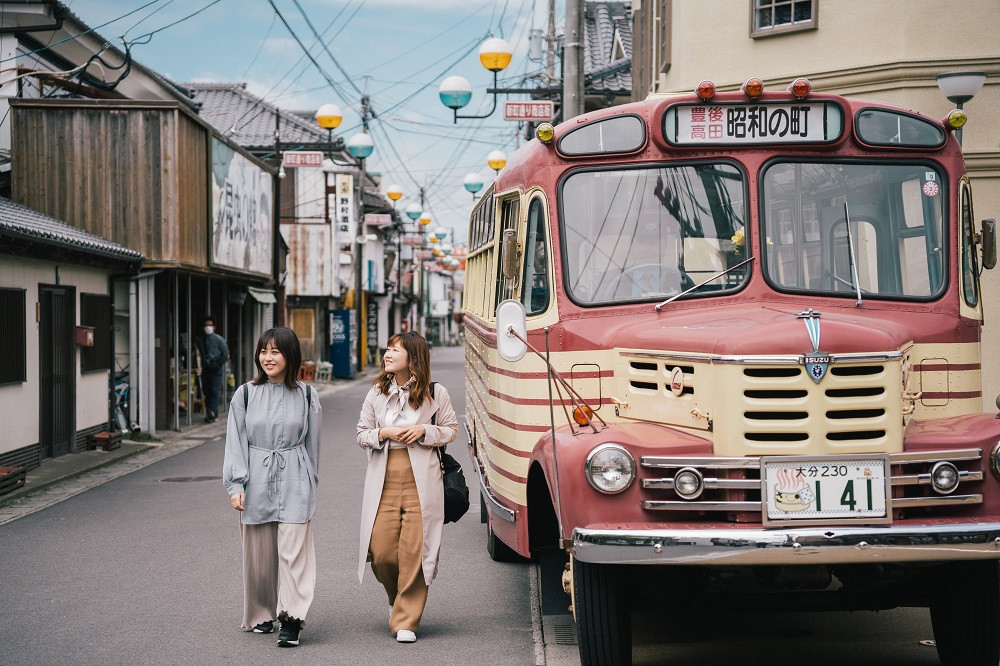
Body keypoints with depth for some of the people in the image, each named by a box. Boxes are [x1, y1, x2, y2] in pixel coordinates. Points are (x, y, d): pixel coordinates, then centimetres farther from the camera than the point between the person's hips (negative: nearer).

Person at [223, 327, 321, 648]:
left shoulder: (306, 396, 3)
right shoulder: (246, 394, 3)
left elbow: (312, 443, 11)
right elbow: (235, 441, 2)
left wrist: (309, 482, 14)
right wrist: (235, 485, -5)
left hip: (294, 483, -1)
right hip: (256, 482, 1)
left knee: (293, 551, -8)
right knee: (259, 553, 7)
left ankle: (291, 621, -8)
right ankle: (261, 615, 22)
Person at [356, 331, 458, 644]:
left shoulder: (436, 394, 1)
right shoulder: (377, 393, 8)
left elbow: (451, 429, 10)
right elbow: (361, 434, 13)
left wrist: (423, 431, -8)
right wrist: (384, 433, -8)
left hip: (421, 481, -2)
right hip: (384, 480, 2)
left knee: (414, 550, -7)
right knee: (382, 550, -2)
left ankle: (406, 621, 5)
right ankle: (397, 597, 31)